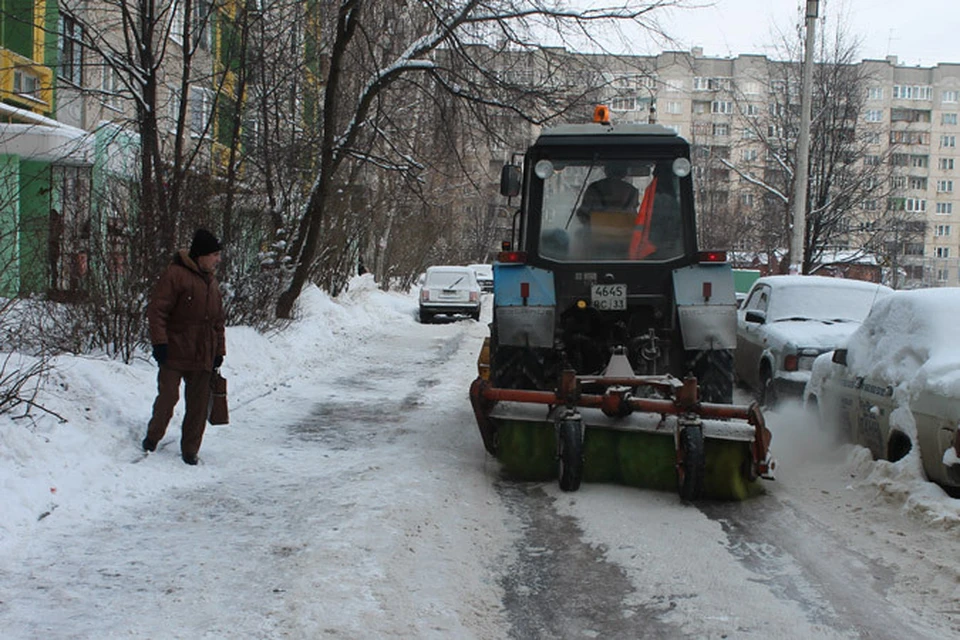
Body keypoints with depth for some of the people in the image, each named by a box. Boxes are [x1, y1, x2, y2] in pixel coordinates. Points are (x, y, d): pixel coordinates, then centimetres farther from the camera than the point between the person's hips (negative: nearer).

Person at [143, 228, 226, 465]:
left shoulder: (212, 282, 16)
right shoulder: (176, 274, -8)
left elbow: (218, 321, 21)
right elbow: (156, 310, -11)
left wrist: (219, 351, 17)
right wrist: (160, 343, -16)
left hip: (202, 357, 6)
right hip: (174, 354, -6)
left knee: (198, 405, 6)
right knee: (168, 397, -2)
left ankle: (190, 449, 16)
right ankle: (152, 437, 22)